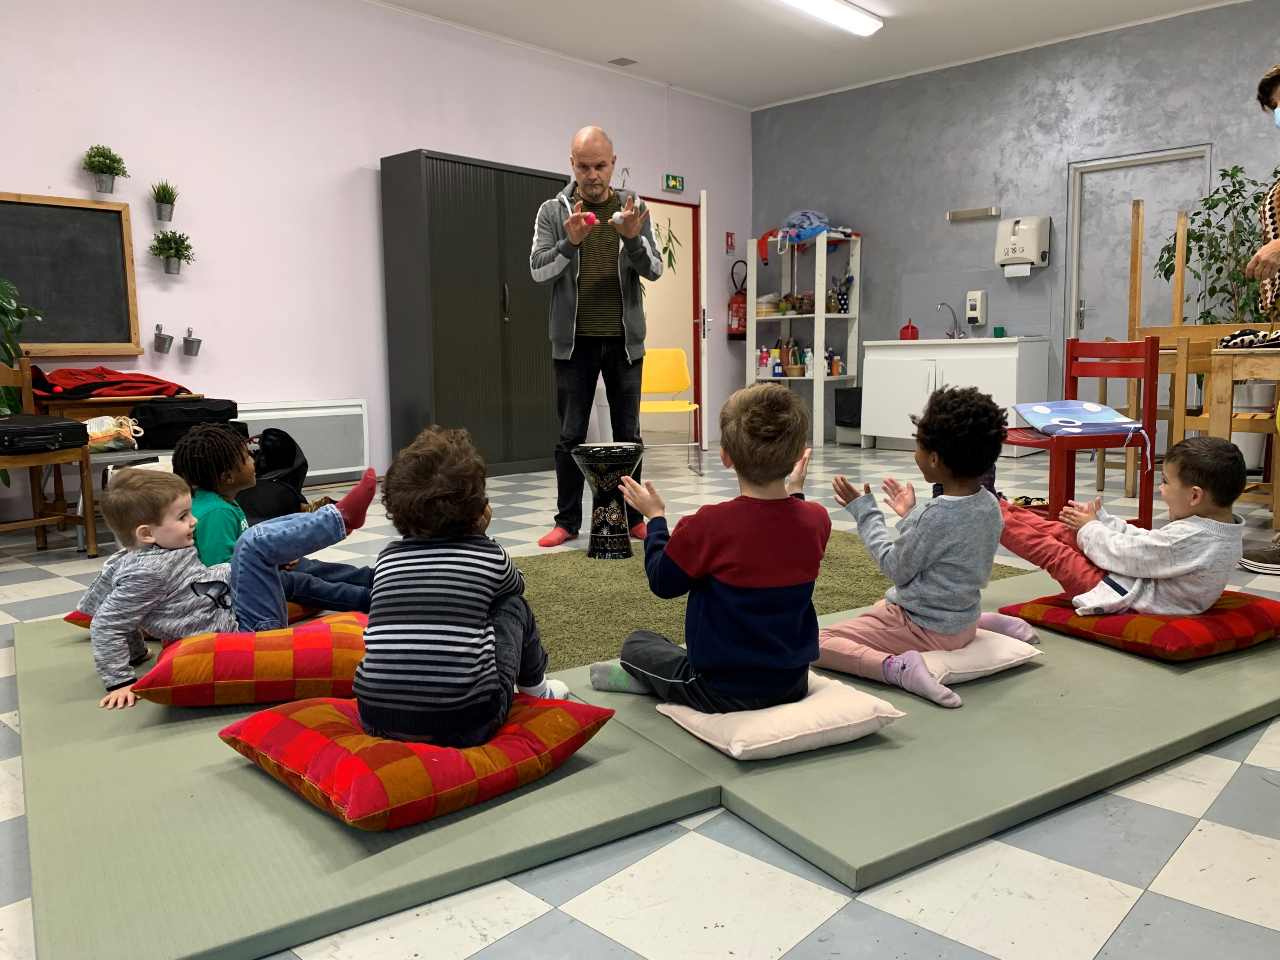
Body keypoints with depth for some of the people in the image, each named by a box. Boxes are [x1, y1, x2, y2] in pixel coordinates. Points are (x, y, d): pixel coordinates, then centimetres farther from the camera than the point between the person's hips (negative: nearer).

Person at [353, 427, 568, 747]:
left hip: (376, 722, 4)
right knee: (514, 604, 19)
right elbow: (515, 584, 28)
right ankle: (535, 689, 43)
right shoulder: (490, 556, 4)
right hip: (464, 725, -3)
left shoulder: (388, 557, 11)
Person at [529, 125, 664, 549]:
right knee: (570, 436, 4)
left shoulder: (634, 208, 4)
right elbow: (538, 270, -6)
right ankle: (568, 521, 13)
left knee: (628, 434, 7)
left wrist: (633, 239, -23)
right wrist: (570, 242, -24)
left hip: (625, 340, 1)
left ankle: (632, 517, 17)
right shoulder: (553, 211, 2)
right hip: (574, 341, -1)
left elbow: (655, 269, -3)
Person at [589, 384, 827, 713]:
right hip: (793, 682, 5)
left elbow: (663, 583, -8)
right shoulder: (817, 519, -12)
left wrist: (655, 517, 4)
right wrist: (795, 492, 25)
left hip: (723, 692, -4)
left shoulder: (707, 526, -26)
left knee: (636, 643, 18)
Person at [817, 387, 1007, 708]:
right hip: (965, 620, 8)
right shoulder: (990, 504, -3)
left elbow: (897, 569, -14)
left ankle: (897, 667, -26)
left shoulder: (934, 515, -28)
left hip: (925, 630, -8)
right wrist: (911, 516, 13)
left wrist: (865, 512, -8)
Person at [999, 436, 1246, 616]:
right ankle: (1003, 509, 21)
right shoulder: (1226, 533, -1)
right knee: (1065, 534, 10)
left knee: (1052, 551, -2)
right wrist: (1101, 519, 8)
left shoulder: (1185, 538, -31)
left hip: (1125, 600, -9)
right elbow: (1146, 541, 7)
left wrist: (1091, 529, -3)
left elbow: (1124, 553, -20)